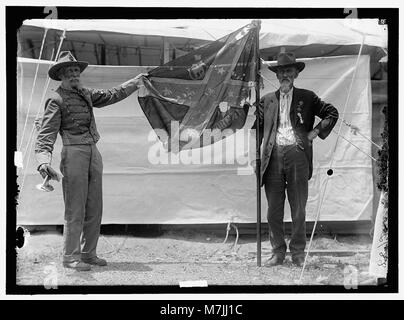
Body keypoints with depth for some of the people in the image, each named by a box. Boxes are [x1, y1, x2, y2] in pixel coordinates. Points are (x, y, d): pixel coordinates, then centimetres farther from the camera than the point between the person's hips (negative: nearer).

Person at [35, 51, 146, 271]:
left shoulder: (86, 94, 16)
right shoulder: (57, 100, -5)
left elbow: (111, 96, 33)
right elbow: (46, 133, -13)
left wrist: (135, 82, 42)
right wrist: (44, 161, -29)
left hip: (94, 154, 7)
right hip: (74, 152, -7)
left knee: (94, 209, 9)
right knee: (75, 210, -7)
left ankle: (88, 253, 18)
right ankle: (71, 257, -1)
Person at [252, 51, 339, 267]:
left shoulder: (307, 98, 9)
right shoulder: (267, 100, 14)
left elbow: (332, 113, 13)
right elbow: (256, 130, 14)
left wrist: (316, 132, 3)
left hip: (297, 154, -2)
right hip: (273, 156, 2)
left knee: (299, 210, 3)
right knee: (273, 210, 3)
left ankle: (298, 253, 14)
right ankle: (277, 251, 14)